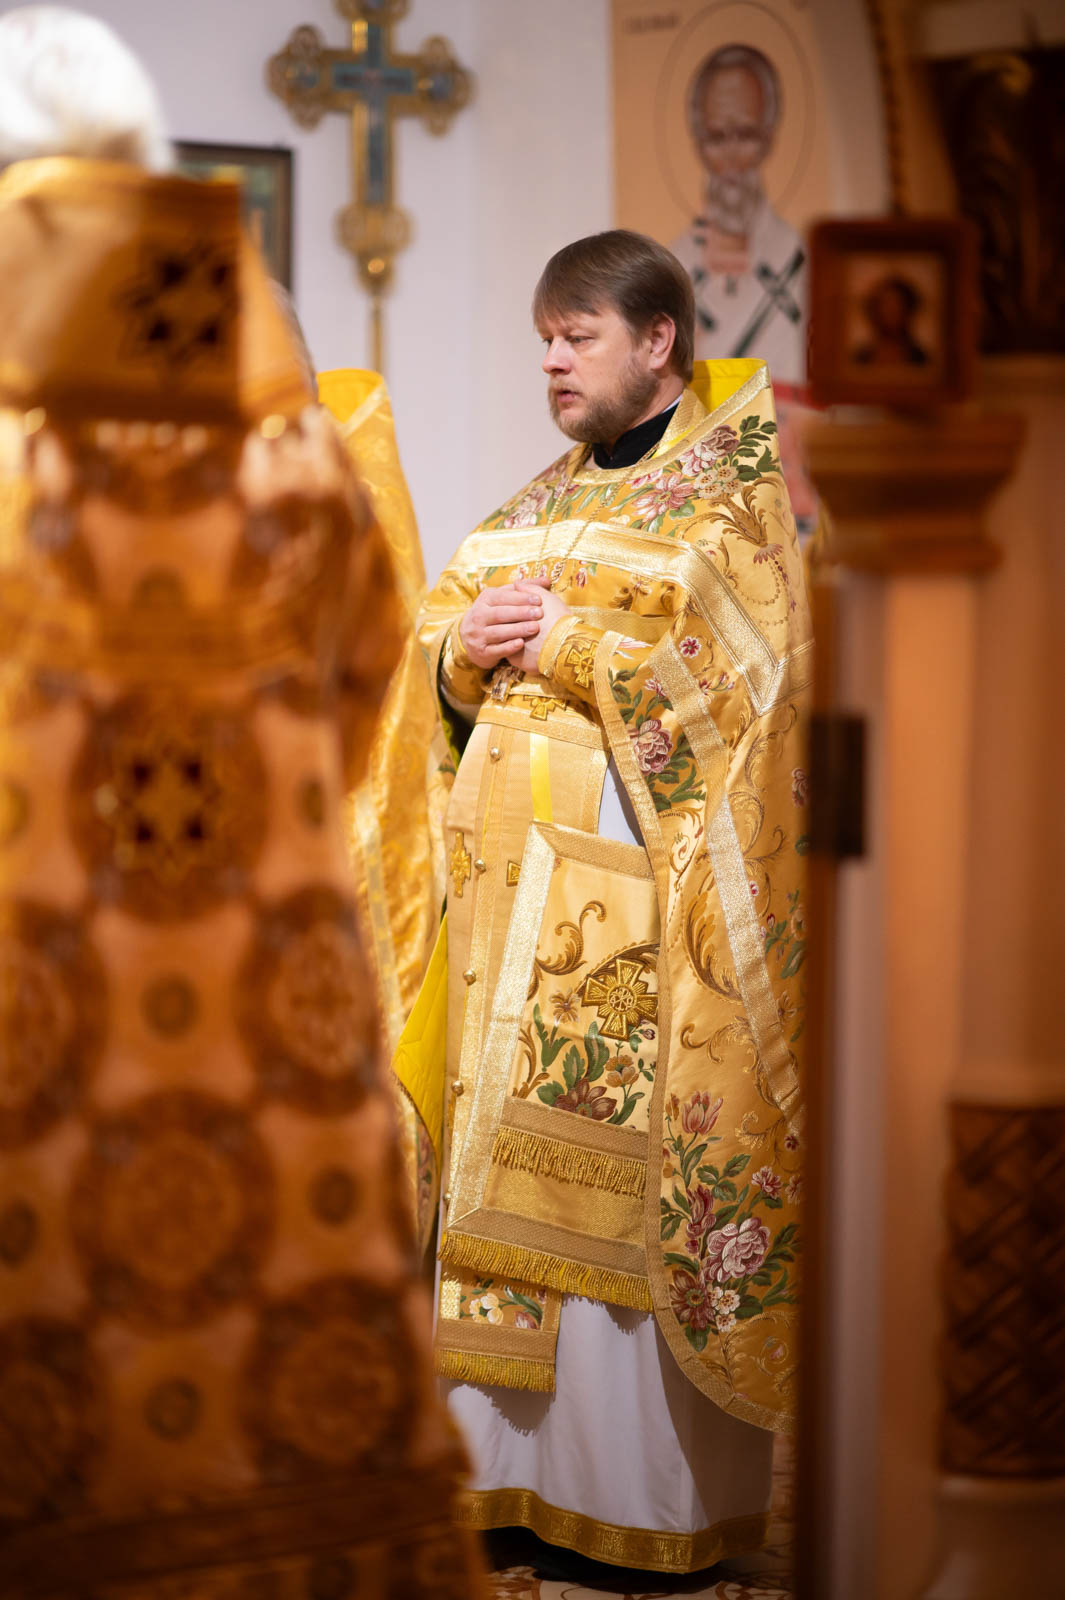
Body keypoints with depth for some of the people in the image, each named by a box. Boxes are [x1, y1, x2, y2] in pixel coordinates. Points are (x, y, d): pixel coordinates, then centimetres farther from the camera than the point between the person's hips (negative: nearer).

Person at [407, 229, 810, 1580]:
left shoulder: (738, 490, -1)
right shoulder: (545, 496, 20)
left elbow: (737, 661, -12)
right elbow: (436, 635, 20)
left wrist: (569, 642, -15)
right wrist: (464, 645, -2)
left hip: (643, 874, -7)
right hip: (520, 868, 7)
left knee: (642, 1163, -8)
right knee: (516, 1154, 5)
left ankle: (666, 1493, 0)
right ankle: (523, 1462, 11)